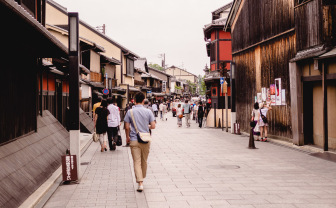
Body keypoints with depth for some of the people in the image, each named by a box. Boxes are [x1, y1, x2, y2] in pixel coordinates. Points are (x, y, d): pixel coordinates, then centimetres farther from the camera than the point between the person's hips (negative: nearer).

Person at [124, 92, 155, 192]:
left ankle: (140, 183, -12)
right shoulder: (148, 111, -4)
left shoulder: (130, 112, -5)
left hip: (134, 140, -1)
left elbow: (127, 127, -4)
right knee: (144, 161, 18)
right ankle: (142, 179, 33)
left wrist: (127, 137, 12)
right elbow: (153, 126, -4)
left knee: (137, 162, -2)